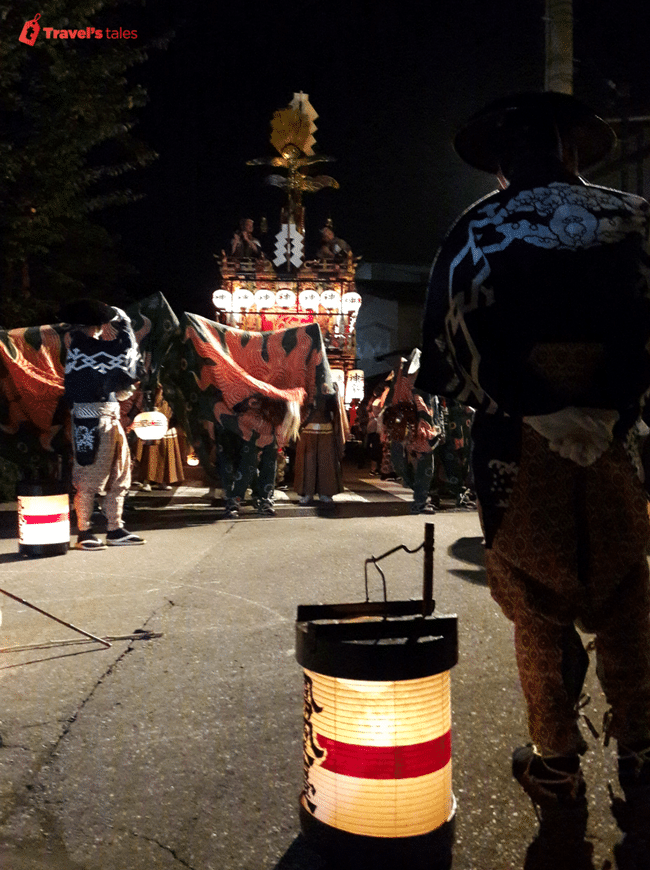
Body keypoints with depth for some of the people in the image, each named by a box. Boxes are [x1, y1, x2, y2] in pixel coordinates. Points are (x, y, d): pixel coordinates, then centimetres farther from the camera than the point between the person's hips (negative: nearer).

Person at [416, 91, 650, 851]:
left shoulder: (476, 233, -2)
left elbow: (456, 344, -6)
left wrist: (540, 412, 2)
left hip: (518, 444, -1)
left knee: (539, 613, 14)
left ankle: (556, 763, 27)